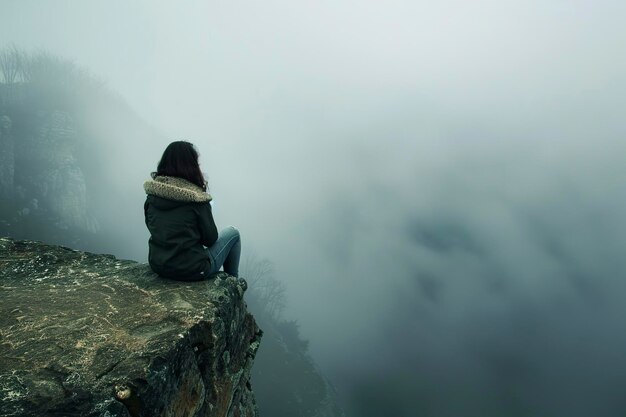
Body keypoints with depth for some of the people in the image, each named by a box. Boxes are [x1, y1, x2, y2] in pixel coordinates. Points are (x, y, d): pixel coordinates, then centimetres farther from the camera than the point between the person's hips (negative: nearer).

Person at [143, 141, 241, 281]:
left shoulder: (151, 195, -3)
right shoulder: (196, 199, -19)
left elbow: (154, 228, 11)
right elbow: (210, 239, -11)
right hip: (191, 271, -6)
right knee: (233, 233, 15)